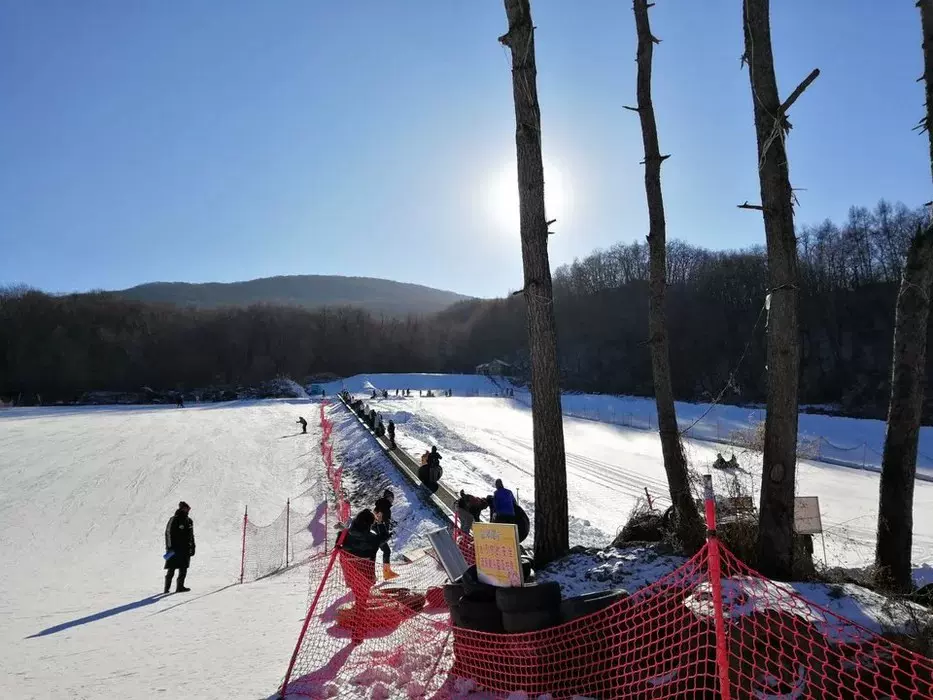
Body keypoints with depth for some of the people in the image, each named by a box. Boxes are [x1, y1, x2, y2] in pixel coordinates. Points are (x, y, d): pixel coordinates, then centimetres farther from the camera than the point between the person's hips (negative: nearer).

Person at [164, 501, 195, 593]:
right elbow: (168, 533, -11)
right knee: (171, 570, -2)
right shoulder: (174, 520, -8)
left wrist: (192, 547, 17)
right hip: (174, 549, -7)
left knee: (183, 569, 6)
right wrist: (169, 547, -15)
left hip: (185, 549, 7)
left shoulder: (189, 521, 14)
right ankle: (167, 588, 5)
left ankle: (180, 586, 11)